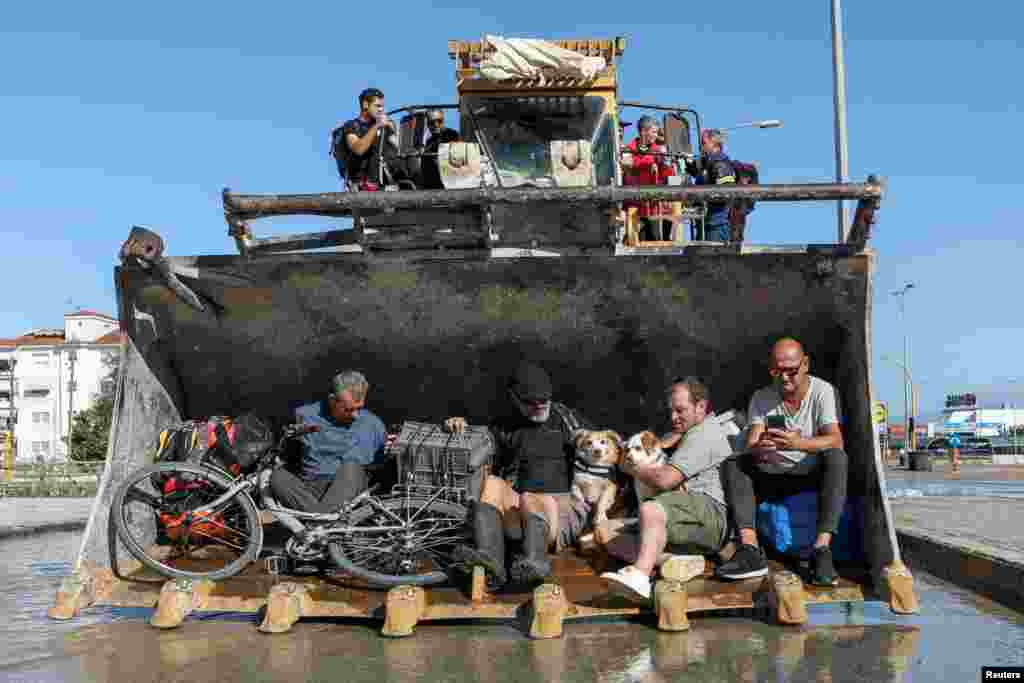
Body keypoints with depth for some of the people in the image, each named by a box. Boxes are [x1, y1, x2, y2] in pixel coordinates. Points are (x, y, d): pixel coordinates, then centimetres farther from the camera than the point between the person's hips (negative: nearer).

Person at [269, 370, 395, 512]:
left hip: (351, 490, 0)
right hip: (309, 488, 1)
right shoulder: (304, 416, 7)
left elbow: (381, 471, 15)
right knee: (277, 475, -25)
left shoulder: (373, 424, 10)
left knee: (351, 467, -30)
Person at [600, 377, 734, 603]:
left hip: (712, 513, -10)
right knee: (615, 541, -1)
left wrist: (631, 468, 5)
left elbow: (664, 479, -12)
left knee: (651, 509, -37)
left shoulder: (705, 433, -4)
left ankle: (640, 575, -56)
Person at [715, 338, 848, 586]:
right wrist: (758, 450, -39)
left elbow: (835, 440, -22)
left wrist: (798, 443, -42)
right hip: (775, 475, 3)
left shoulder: (822, 391, -8)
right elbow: (751, 444, -12)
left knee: (837, 458, -33)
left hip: (814, 474, -3)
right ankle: (750, 550, -35)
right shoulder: (761, 398, 1)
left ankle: (822, 549, -39)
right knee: (731, 465, -20)